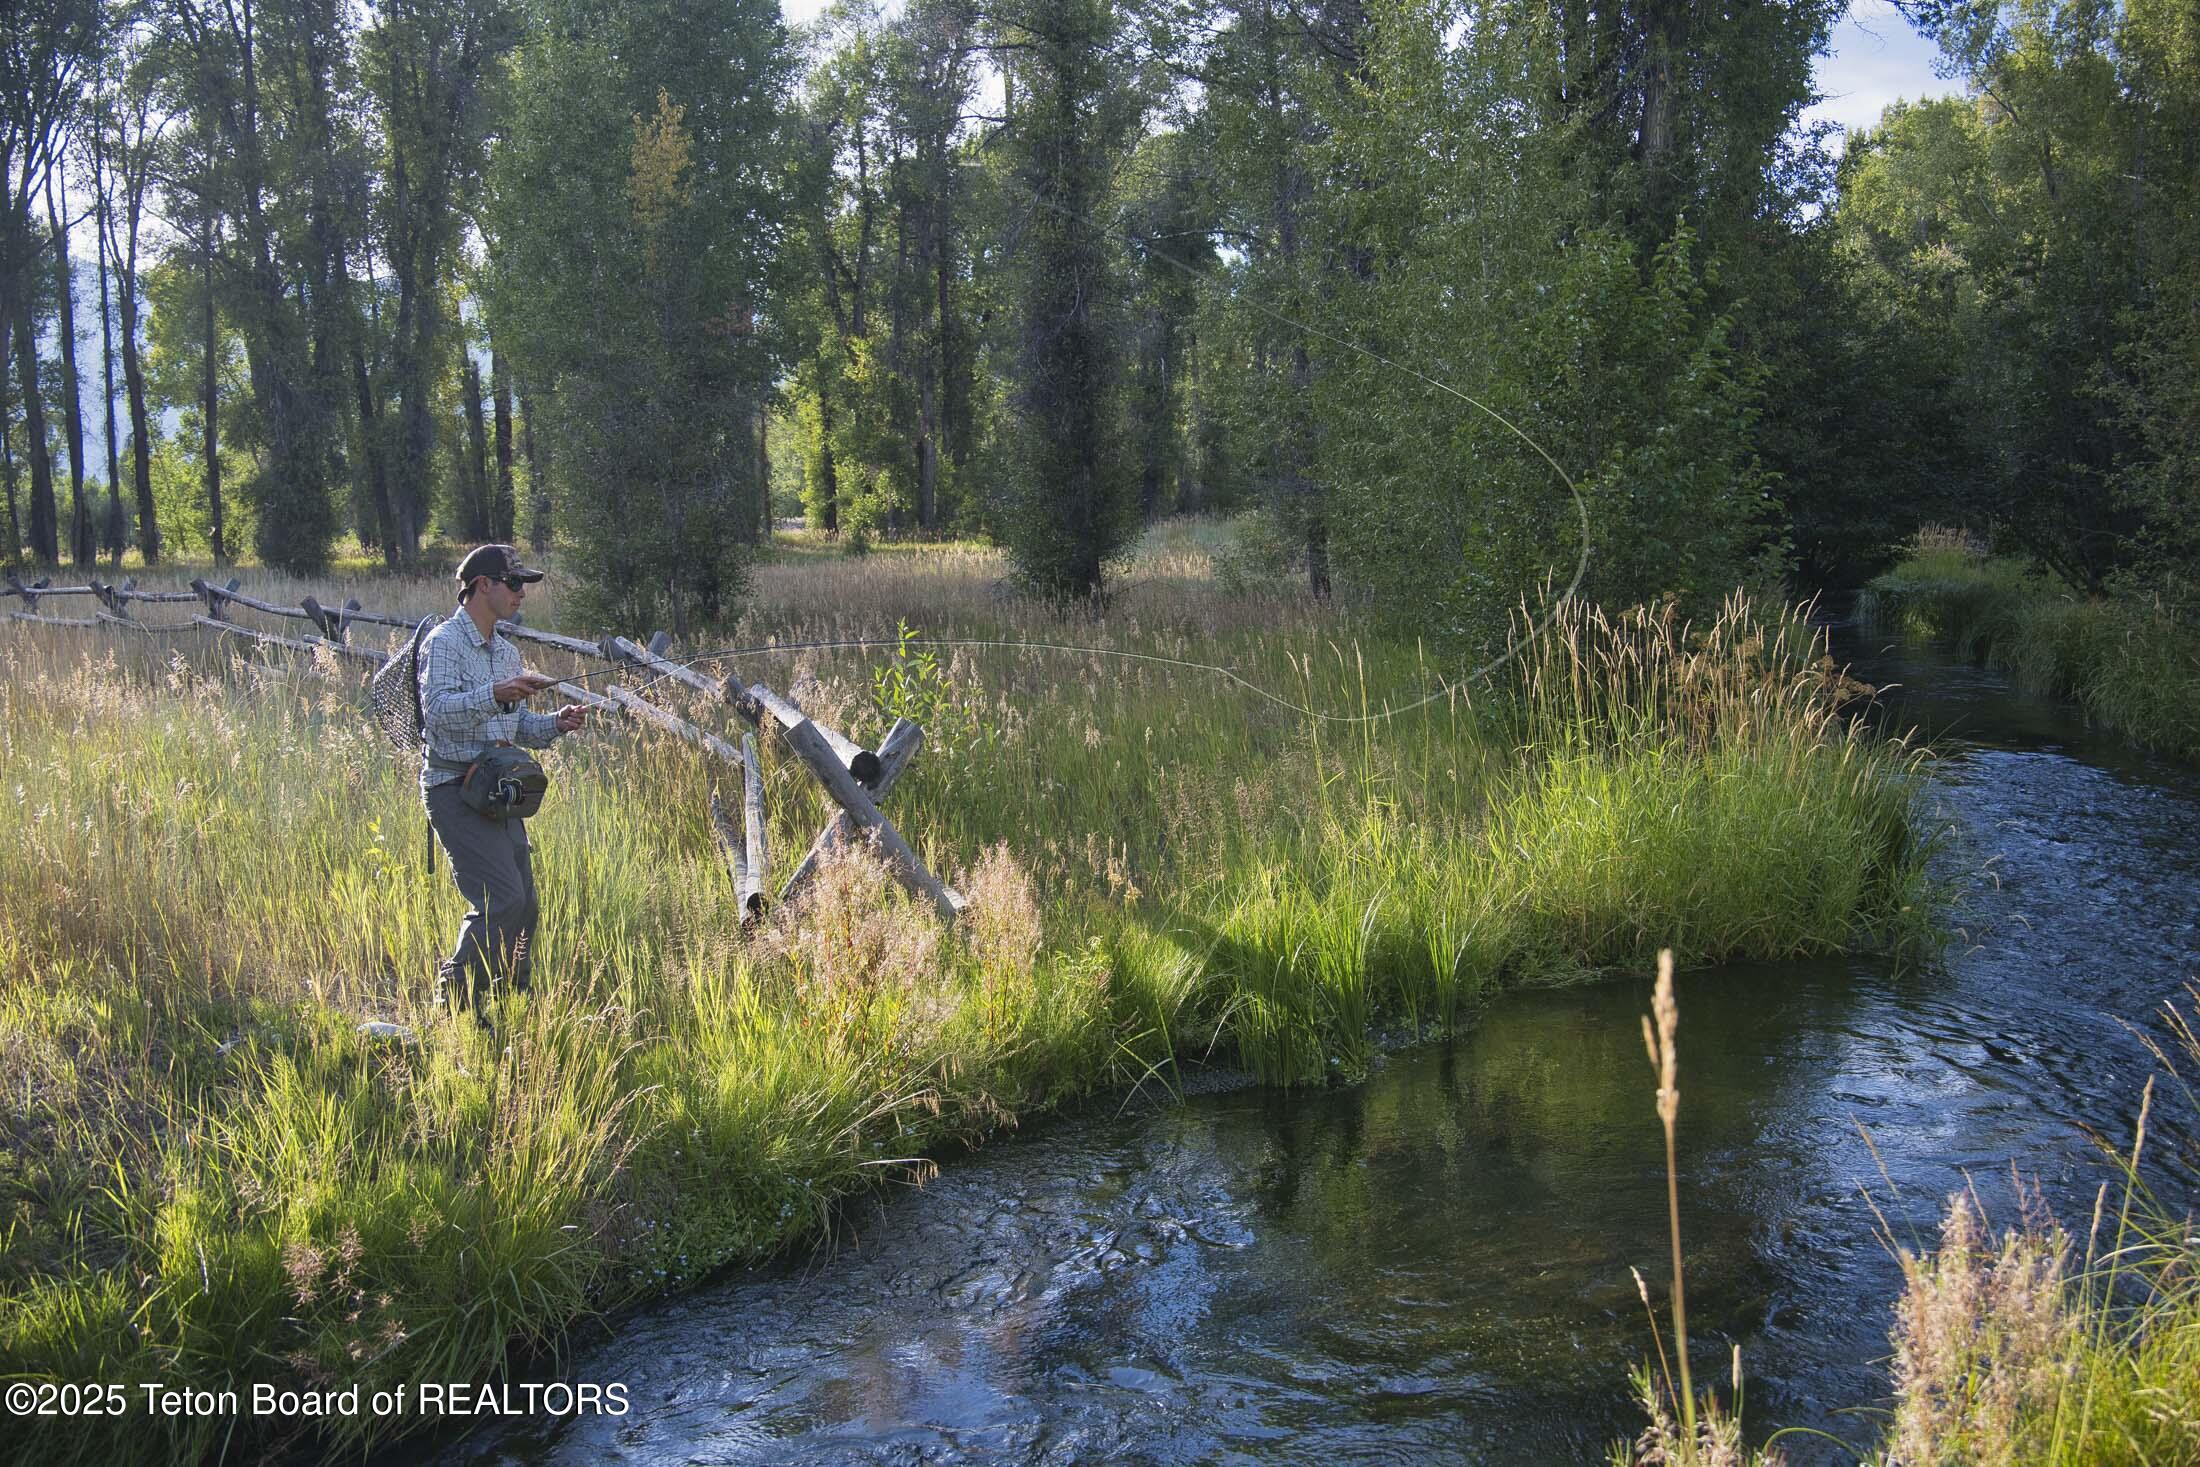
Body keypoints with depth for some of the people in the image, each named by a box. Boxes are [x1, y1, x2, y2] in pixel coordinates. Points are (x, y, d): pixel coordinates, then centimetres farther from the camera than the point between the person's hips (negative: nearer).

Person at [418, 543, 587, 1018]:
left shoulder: (507, 652, 18)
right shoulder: (444, 642, -8)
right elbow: (436, 711, -23)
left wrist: (556, 724, 2)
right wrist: (494, 695, -36)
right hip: (454, 790, -8)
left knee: (523, 907, 7)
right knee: (502, 899, -17)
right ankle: (453, 1002, -5)